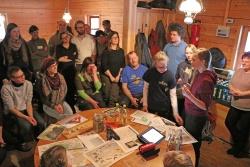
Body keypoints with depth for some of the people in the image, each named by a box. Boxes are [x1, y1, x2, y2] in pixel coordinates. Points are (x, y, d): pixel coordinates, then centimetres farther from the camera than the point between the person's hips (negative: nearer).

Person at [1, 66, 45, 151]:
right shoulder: (6, 88, -20)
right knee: (26, 125, -28)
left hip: (25, 109, 4)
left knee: (41, 123, -18)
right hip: (11, 113, -3)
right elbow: (11, 109, -17)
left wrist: (31, 116, -20)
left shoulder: (28, 84, -10)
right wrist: (26, 117, -27)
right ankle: (20, 142, 4)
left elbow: (28, 103, -5)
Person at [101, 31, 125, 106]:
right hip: (107, 76, -2)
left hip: (117, 77, 3)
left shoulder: (121, 51, 8)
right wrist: (111, 76, -8)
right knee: (106, 96, 4)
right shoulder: (106, 51, -4)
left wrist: (118, 76, -3)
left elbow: (122, 64, 6)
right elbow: (104, 66, -8)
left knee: (114, 97, -3)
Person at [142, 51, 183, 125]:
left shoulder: (170, 76, -13)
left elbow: (173, 95, -11)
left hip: (165, 110, -2)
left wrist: (175, 113, -15)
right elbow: (145, 88, 2)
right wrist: (145, 104, 1)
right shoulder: (149, 73, -8)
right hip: (151, 108, 2)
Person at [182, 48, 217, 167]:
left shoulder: (206, 80, -29)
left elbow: (205, 106, -27)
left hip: (196, 117, -9)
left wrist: (188, 95, -36)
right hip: (189, 113, 9)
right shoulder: (199, 73, -2)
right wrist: (188, 87, -4)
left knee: (193, 144, 14)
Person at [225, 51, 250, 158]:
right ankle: (237, 144, 37)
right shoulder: (238, 71, 5)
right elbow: (231, 83, 8)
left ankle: (240, 150, 32)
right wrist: (233, 90, -11)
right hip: (235, 105, 6)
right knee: (229, 123, 14)